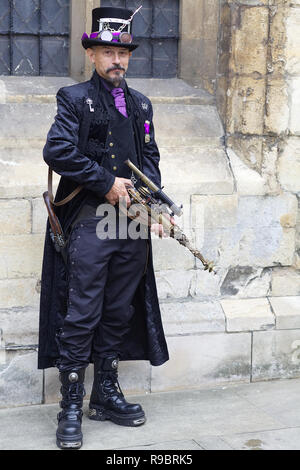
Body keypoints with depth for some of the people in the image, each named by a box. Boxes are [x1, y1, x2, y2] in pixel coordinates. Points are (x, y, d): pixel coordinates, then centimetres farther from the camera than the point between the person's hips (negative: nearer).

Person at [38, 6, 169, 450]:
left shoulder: (140, 104, 17)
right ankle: (71, 407, 5)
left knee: (120, 313, 12)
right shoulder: (75, 98, -1)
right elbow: (57, 151, -14)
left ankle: (106, 395, 24)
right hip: (89, 224, -6)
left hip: (132, 223, 6)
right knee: (81, 316, -5)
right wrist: (106, 183, -15)